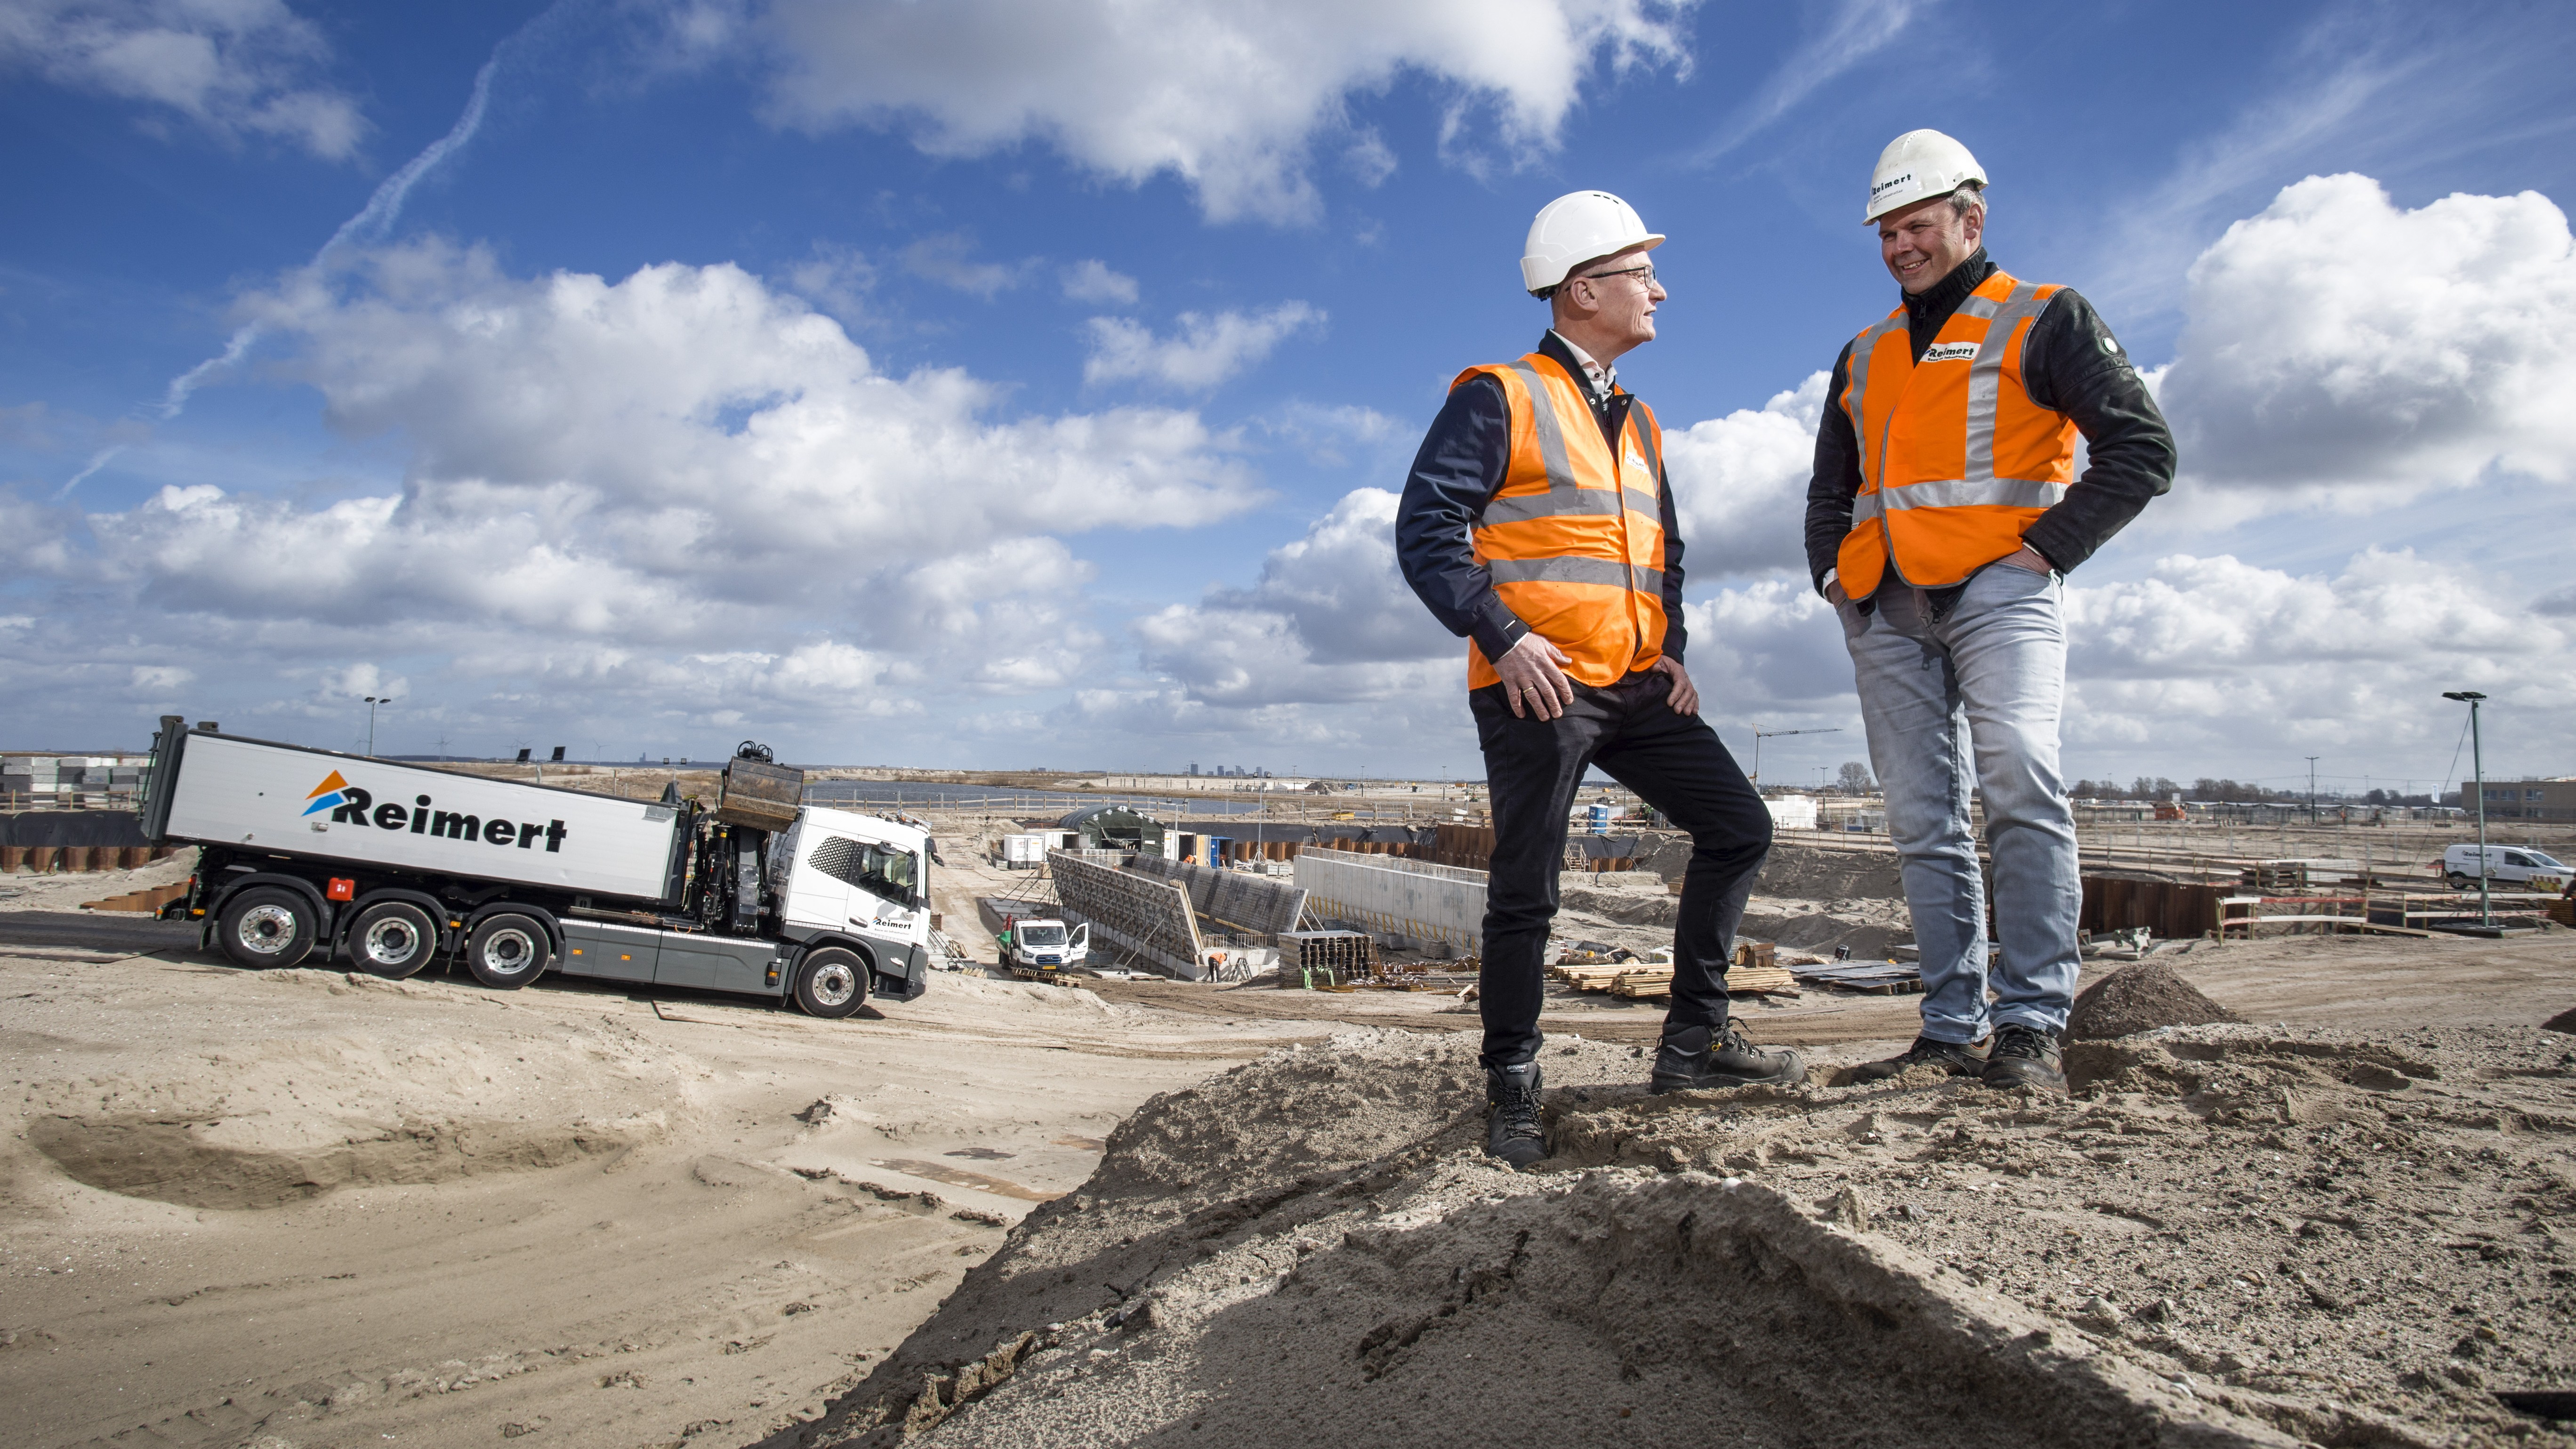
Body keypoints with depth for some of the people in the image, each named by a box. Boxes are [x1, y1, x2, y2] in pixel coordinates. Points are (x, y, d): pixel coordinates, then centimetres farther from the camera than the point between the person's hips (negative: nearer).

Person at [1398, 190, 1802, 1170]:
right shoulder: (1500, 398, -1)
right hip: (1536, 687, -7)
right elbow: (1427, 529, -11)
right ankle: (1512, 1091, 13)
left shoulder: (1638, 423, 22)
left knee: (1738, 827, 4)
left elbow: (1665, 554, 29)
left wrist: (1672, 651, 12)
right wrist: (1503, 638, -19)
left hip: (1633, 687, 8)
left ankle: (1694, 1038, 14)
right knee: (1526, 894, -2)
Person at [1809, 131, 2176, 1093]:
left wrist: (2050, 547, -9)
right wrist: (1832, 571, 13)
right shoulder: (1864, 355, 24)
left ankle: (2031, 1029, -15)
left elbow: (2142, 451, 0)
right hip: (1884, 610, 5)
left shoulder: (2044, 320, 8)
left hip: (1996, 589, -5)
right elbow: (1830, 490, 30)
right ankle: (1952, 1033, 5)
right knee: (1922, 820, 2)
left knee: (2018, 785, -20)